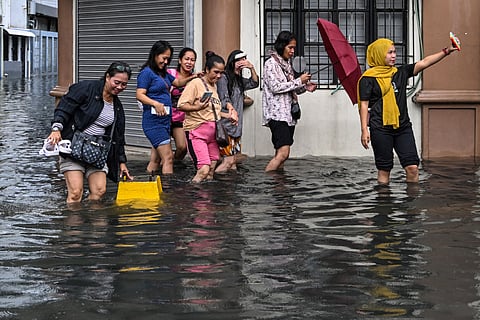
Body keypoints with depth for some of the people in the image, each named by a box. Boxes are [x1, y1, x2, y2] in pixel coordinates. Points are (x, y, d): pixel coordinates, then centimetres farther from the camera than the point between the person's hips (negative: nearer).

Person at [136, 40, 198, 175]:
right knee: (168, 157, -15)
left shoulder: (163, 73, 19)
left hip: (165, 119, 9)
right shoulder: (147, 72, -8)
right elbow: (140, 95, -15)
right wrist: (156, 104, -31)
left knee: (157, 157, 11)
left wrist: (192, 77, 11)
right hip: (153, 120, -9)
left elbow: (178, 82, 30)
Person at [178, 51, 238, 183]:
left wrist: (228, 116, 9)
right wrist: (197, 107, -31)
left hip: (212, 132, 8)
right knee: (204, 169, -19)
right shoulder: (195, 83, -7)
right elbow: (181, 105, -14)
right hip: (197, 132, -8)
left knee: (211, 172, 4)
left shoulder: (214, 86, 17)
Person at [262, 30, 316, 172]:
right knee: (283, 152, -19)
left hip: (289, 114, 9)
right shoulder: (271, 63, -6)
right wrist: (299, 81, -13)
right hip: (277, 113, -9)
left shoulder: (287, 64, 19)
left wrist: (305, 87, 6)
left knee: (281, 154, 5)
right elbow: (275, 87, -15)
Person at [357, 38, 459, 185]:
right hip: (380, 128, -4)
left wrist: (446, 51, -2)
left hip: (403, 127, 4)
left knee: (412, 167, -5)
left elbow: (424, 62, 8)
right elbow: (364, 105, -3)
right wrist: (364, 130, -10)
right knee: (384, 169, 1)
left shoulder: (400, 72, 13)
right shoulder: (368, 78, -1)